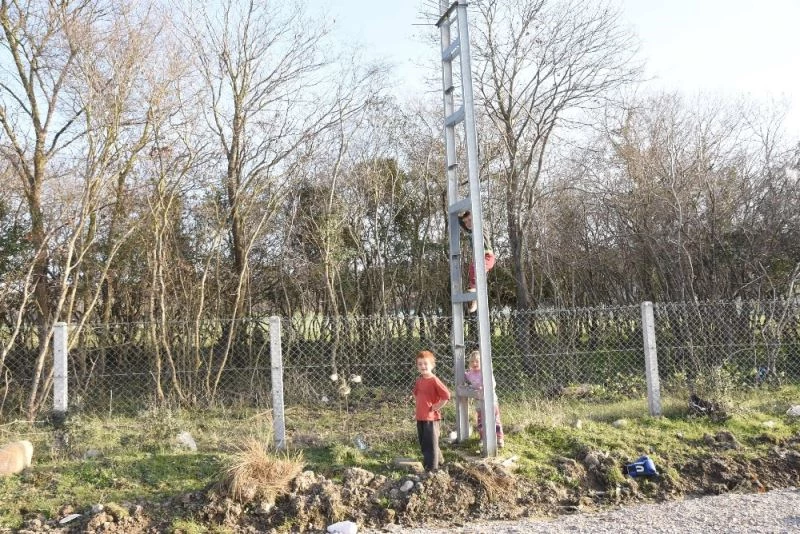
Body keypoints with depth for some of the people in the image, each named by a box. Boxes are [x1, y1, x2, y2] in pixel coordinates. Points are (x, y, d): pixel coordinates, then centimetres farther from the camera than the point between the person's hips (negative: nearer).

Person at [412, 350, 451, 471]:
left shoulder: (434, 380, -16)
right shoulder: (419, 380, 8)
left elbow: (446, 395, -21)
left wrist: (436, 407, -15)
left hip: (431, 417, -8)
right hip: (420, 417, 8)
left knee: (431, 443, -3)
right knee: (423, 442, 17)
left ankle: (432, 467, 5)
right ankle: (437, 459, 35)